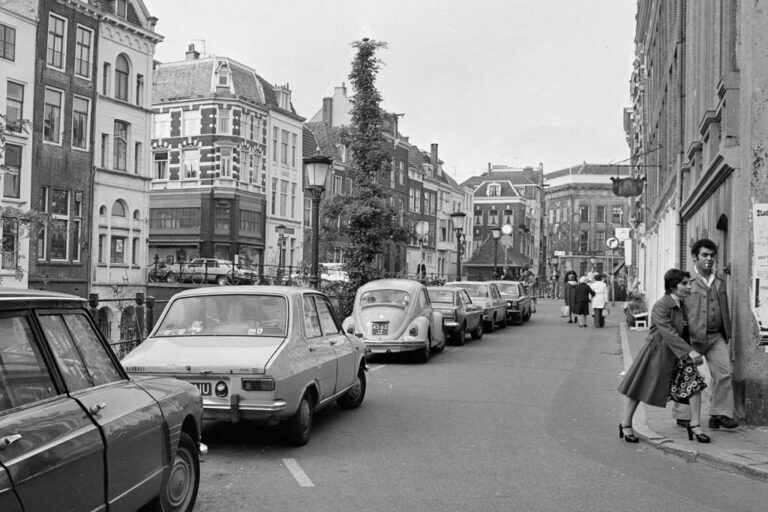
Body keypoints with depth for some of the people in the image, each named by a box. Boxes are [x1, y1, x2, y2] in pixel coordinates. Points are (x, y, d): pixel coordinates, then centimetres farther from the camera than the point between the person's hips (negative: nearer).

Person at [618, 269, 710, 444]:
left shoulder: (682, 305, 4)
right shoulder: (660, 306, -20)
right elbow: (668, 332, -29)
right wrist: (689, 351, -34)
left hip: (676, 354, 7)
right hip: (656, 351, -7)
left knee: (695, 382, -6)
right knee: (639, 389, 5)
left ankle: (695, 425, 4)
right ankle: (625, 425, 21)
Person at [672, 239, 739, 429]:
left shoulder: (720, 282, 14)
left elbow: (725, 309, 21)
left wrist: (727, 333, 18)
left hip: (716, 336, 5)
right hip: (692, 337, -5)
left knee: (723, 372, -4)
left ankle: (720, 414, 4)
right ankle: (683, 416, 13)